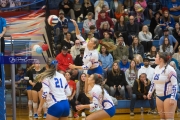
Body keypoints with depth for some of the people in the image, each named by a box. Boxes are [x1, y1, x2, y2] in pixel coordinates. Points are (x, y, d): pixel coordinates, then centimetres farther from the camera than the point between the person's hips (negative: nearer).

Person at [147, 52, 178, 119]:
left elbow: (175, 85, -18)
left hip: (169, 96, -8)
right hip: (159, 96, 8)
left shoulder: (169, 70, -17)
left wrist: (173, 98, -24)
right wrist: (150, 92, 19)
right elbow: (154, 81, 20)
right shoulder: (157, 68, 7)